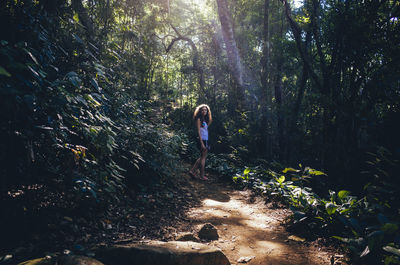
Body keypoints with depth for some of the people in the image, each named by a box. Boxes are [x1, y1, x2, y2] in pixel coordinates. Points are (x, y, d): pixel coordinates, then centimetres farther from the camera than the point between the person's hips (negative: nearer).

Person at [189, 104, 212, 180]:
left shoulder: (205, 120, 16)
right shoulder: (199, 119, -9)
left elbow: (206, 128, 11)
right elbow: (198, 131, -15)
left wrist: (210, 122, 9)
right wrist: (202, 143, -20)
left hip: (206, 140, 9)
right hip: (202, 140, -9)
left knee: (202, 157, 15)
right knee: (203, 157, -1)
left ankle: (192, 171, 19)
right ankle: (202, 176, 7)